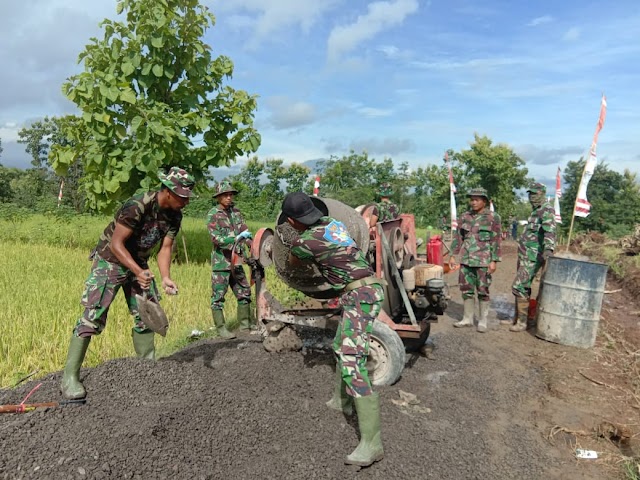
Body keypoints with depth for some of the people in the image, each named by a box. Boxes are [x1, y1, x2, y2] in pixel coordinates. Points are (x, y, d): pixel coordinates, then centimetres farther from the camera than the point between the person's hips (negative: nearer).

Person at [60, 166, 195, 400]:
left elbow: (165, 248, -6)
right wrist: (138, 272, -36)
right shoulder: (137, 206, -29)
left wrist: (165, 278, -22)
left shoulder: (174, 216, -7)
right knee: (93, 316, -11)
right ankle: (69, 378, -3)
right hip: (110, 261, -7)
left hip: (138, 264, 7)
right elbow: (116, 244, -26)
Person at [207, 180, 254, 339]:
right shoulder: (213, 214, -8)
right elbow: (216, 239, -16)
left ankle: (245, 323, 23)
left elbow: (245, 230, 7)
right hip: (221, 262, -6)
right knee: (218, 296, 0)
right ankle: (221, 328, 7)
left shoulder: (236, 212, 9)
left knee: (244, 292, 12)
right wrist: (237, 238, -26)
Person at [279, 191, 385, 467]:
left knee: (351, 361, -15)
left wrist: (293, 243, 34)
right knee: (342, 346, 24)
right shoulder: (333, 223, 9)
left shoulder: (304, 241, -12)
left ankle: (370, 443, -16)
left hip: (360, 295, -10)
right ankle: (342, 401, 41)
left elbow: (292, 261, 13)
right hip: (365, 290, 10)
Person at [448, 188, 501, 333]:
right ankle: (468, 318, 21)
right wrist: (453, 255, 8)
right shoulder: (465, 216, 9)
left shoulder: (493, 217, -3)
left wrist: (494, 261, -11)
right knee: (466, 289, 9)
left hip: (483, 260, -4)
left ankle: (483, 321, 14)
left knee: (482, 290, 2)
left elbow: (496, 241, -5)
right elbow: (458, 237, 13)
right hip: (466, 259, 5)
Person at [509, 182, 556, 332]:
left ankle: (522, 323, -5)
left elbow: (550, 231, -30)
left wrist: (548, 249, -46)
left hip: (532, 258, -10)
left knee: (519, 287, -12)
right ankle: (517, 317, 23)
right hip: (524, 256, 10)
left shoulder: (547, 210, -13)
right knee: (522, 287, 14)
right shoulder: (536, 211, 18)